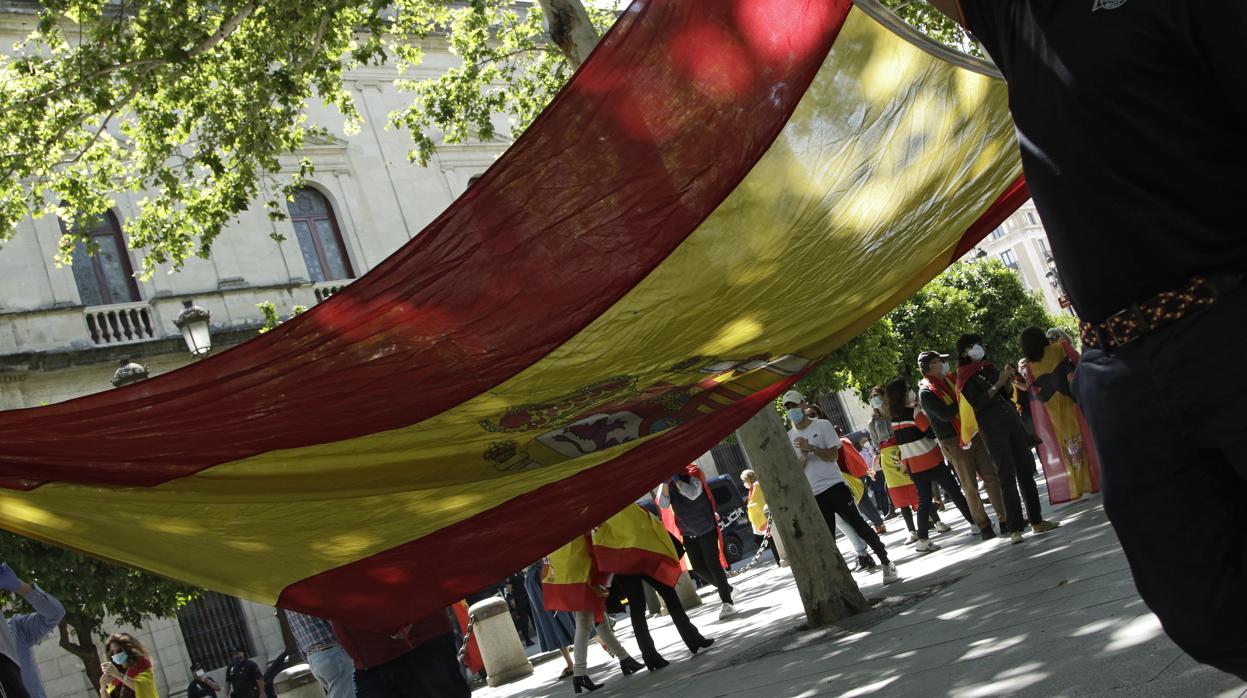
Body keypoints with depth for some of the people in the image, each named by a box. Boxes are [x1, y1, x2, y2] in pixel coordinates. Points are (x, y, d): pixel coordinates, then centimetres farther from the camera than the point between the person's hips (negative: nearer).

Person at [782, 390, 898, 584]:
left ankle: (885, 562, 13)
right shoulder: (789, 438, 9)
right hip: (812, 495, 3)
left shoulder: (822, 425, 0)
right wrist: (803, 455, -15)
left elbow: (833, 455, -7)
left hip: (834, 485, -3)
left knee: (859, 525, -1)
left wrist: (811, 448, -21)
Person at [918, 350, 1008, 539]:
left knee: (991, 477, 4)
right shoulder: (926, 392, -11)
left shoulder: (950, 380, 11)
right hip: (954, 443, -6)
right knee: (970, 487, 1)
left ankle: (1005, 520, 10)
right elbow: (946, 414, -22)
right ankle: (984, 526, 11)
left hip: (973, 434, 6)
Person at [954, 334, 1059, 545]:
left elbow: (1007, 394, 18)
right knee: (1007, 478, -9)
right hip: (992, 430, -6)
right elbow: (977, 403, -14)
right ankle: (1015, 528, -8)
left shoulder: (989, 367, 15)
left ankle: (1036, 521, 12)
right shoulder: (964, 377, -2)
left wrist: (1008, 380, -1)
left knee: (1026, 471, 5)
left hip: (1012, 420, 6)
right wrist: (997, 384, -17)